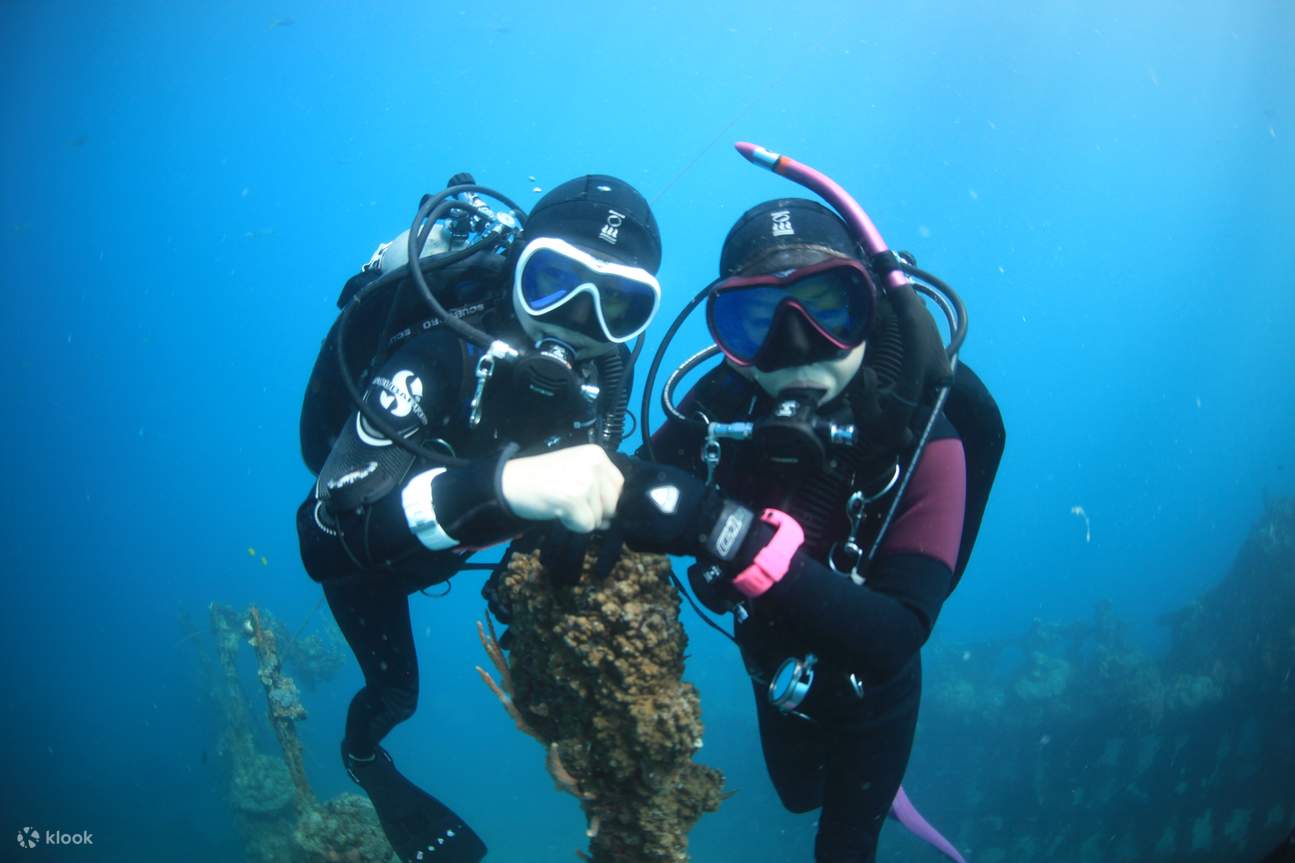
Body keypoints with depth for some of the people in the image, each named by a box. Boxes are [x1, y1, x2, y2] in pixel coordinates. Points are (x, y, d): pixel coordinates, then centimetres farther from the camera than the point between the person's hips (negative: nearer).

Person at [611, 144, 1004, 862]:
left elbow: (895, 637, -45)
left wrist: (737, 536, -57)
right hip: (776, 675, 4)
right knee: (797, 795, 33)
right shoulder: (724, 404, -26)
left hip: (870, 691, -4)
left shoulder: (922, 442, -36)